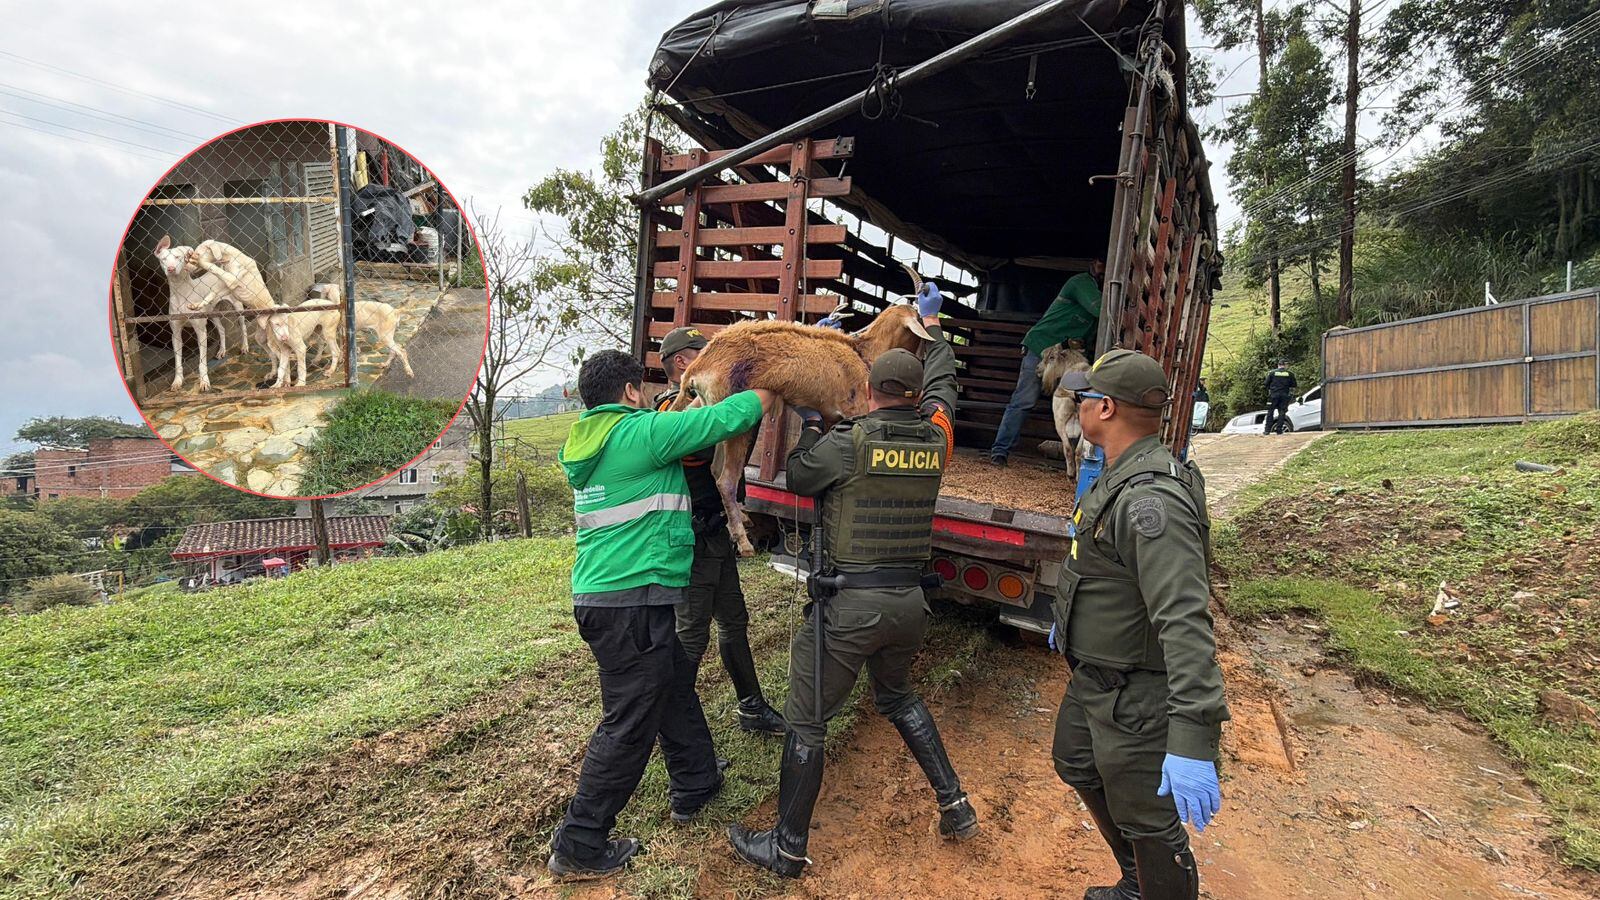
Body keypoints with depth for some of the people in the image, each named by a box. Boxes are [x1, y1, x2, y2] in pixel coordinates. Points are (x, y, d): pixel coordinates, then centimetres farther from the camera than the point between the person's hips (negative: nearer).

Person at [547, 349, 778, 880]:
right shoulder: (640, 433, -13)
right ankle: (579, 848, 16)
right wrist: (770, 391, 8)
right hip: (632, 602, -10)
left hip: (598, 593, 10)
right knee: (629, 725, 3)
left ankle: (694, 785, 42)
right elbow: (727, 419, -9)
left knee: (675, 686, 24)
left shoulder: (587, 441, 12)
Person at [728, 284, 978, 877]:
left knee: (805, 720, 9)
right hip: (910, 600, 6)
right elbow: (942, 383, 21)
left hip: (850, 603, -6)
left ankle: (788, 847, 23)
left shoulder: (846, 442, -13)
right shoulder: (936, 437, 2)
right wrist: (931, 323, 36)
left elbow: (796, 479, 4)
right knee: (897, 695, 31)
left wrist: (810, 424, 19)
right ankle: (954, 804, 33)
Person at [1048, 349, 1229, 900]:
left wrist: (1193, 740, -42)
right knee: (1076, 764, 28)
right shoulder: (1120, 477, 3)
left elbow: (1185, 622, -38)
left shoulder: (1152, 499, -30)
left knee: (1147, 822, 6)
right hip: (1095, 675, 11)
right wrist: (1070, 620, 30)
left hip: (1137, 694, -11)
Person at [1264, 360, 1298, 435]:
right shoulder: (1290, 374, 1)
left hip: (1273, 394, 0)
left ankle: (1267, 430, -1)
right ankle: (1279, 430, 1)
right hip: (1284, 395, 0)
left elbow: (1267, 383, 2)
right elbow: (1294, 385, 5)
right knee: (1282, 412, 5)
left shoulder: (1272, 373, 0)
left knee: (1270, 412, 4)